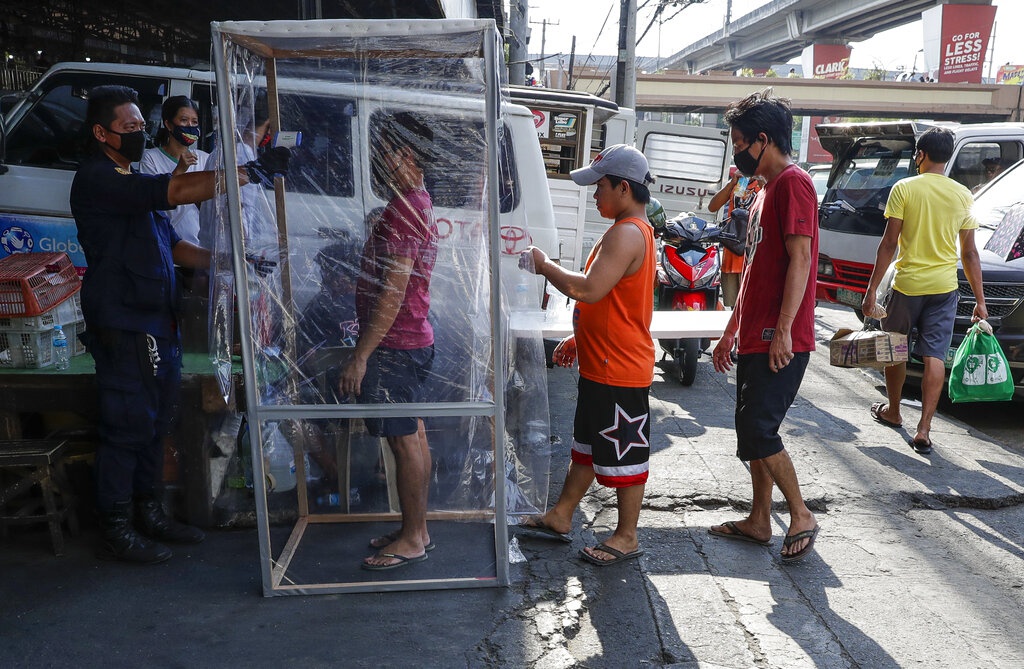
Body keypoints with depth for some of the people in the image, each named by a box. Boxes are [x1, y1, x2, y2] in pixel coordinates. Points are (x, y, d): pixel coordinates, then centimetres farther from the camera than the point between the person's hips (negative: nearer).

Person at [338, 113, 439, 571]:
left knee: (404, 441, -1)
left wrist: (361, 355, -23)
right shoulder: (418, 203, 14)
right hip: (411, 342, 11)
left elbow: (393, 294, -25)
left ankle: (412, 540, 11)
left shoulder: (403, 211, -19)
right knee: (412, 436, 15)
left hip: (394, 348, -11)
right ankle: (416, 527, 27)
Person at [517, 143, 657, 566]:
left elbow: (591, 289, -31)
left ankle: (627, 537, 18)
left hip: (620, 370, -11)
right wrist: (578, 338, 19)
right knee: (587, 445, 20)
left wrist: (544, 266, -17)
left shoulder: (627, 234, -21)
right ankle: (561, 516, 33)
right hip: (601, 364, 11)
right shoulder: (630, 231, 14)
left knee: (624, 452, 4)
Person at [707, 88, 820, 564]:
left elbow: (800, 259, -19)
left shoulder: (793, 183, -10)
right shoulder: (766, 191, 20)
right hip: (755, 338, 10)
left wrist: (782, 330, -24)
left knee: (758, 431, -9)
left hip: (780, 341, -10)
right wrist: (731, 331, 22)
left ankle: (801, 516, 9)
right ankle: (759, 521, 24)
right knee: (751, 429, 13)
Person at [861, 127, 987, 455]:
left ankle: (892, 411, 32)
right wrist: (979, 300, 9)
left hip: (907, 284, -2)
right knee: (934, 357, 2)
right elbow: (970, 253, 4)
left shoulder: (904, 188, -8)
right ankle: (923, 430, -2)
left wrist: (872, 288, -5)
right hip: (944, 287, 3)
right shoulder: (963, 196, 3)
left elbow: (889, 243, -10)